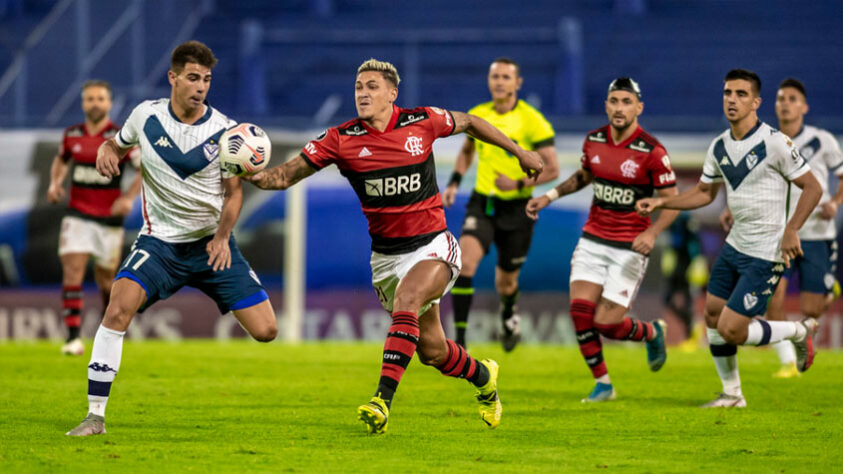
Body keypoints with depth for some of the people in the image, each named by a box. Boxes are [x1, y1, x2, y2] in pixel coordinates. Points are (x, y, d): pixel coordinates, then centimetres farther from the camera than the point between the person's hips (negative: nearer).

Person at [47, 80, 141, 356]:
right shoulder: (71, 135, 4)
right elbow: (61, 160, 24)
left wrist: (129, 197, -16)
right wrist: (55, 183, 5)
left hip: (109, 218, -2)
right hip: (77, 216, 2)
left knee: (105, 279, 9)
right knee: (72, 271, -15)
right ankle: (73, 338, -18)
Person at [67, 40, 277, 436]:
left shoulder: (225, 131, -7)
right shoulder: (145, 115, -4)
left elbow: (233, 191, 3)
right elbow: (118, 144, 17)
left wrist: (223, 236, -12)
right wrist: (106, 151, -7)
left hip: (213, 244, 1)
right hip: (160, 241, 0)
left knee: (265, 330, -5)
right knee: (119, 307, -26)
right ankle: (96, 414, -20)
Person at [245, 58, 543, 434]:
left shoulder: (422, 122, -7)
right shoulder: (341, 139, -7)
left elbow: (468, 123, 13)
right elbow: (291, 173, -12)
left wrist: (518, 151, 18)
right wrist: (261, 176, -34)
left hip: (433, 246, -3)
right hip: (386, 255, 3)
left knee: (406, 301, -33)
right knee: (431, 350, 8)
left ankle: (383, 400, -38)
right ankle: (482, 377, 41)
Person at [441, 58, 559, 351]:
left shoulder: (532, 121, -11)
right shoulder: (477, 115, 3)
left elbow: (552, 169, -10)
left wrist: (519, 184, -24)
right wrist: (454, 182, 9)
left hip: (517, 208, -2)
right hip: (482, 203, 2)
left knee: (505, 283, 11)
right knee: (465, 263, -22)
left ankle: (509, 314, 49)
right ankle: (459, 340, -21)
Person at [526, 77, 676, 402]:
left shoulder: (652, 152, -14)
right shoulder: (593, 141, 1)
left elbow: (672, 202, -9)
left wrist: (652, 233, -25)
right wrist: (550, 195, 11)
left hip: (630, 249, -5)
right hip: (593, 241, 5)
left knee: (606, 323, -9)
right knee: (580, 311, -11)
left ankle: (653, 333, 24)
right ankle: (602, 383, 7)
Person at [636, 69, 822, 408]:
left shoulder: (775, 143, -17)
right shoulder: (719, 147, 4)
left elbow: (812, 187, -12)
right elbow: (705, 192, 18)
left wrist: (791, 230, -21)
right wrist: (660, 202, 6)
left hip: (766, 254, -8)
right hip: (735, 246, 8)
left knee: (731, 329, -11)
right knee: (712, 315, 10)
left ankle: (799, 332, 13)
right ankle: (732, 395, 26)